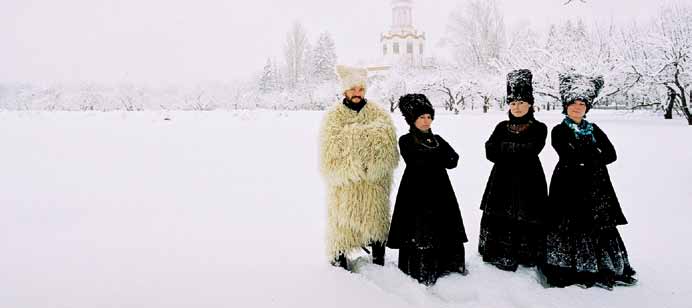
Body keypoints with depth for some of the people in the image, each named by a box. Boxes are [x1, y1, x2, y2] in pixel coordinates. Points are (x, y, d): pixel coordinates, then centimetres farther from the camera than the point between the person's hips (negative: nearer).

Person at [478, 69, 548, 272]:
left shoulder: (539, 129, 0)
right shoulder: (502, 127, 9)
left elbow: (529, 152, -16)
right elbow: (490, 152, -4)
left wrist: (504, 148, -9)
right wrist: (517, 152, -14)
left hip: (528, 182, -3)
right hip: (502, 181, 3)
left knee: (526, 221, -3)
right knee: (499, 218, 1)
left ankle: (526, 257, 13)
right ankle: (500, 255, 14)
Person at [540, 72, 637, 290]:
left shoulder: (594, 130, 14)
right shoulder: (559, 131, 0)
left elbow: (612, 155, 4)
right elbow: (569, 157, -15)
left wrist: (586, 159, -8)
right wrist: (595, 154, -5)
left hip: (595, 186, 5)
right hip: (569, 186, -5)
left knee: (600, 226, 4)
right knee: (568, 228, -6)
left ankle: (603, 270, 15)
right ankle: (568, 272, 4)